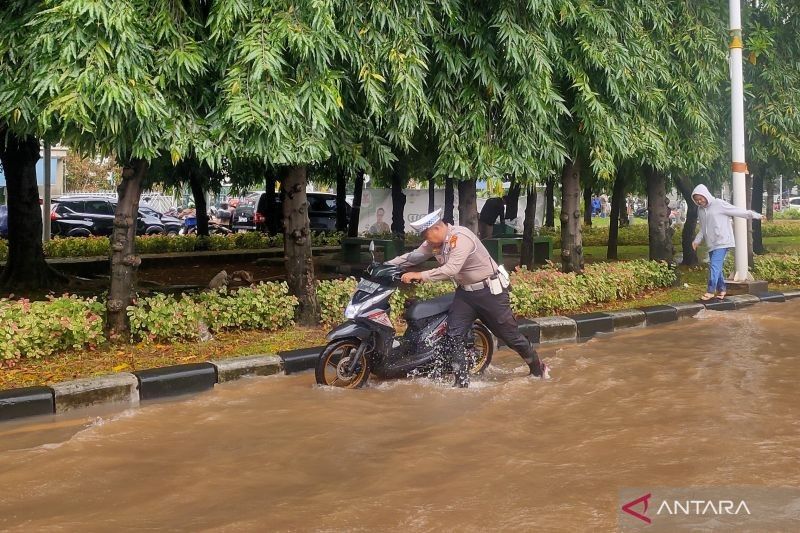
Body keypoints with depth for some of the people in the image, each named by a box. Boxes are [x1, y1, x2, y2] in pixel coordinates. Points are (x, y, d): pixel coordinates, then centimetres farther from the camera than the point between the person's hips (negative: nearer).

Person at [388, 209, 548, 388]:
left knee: (510, 334, 4)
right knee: (454, 336, -6)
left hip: (489, 290, -8)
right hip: (465, 291, 8)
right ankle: (462, 382, 1)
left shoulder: (461, 237, -28)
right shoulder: (435, 243, -2)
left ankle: (538, 368, 24)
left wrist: (420, 276, -39)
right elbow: (412, 257, 5)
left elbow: (451, 269, -38)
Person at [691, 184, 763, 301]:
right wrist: (697, 240, 10)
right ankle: (722, 289, 24)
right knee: (716, 268, 11)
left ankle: (710, 291, -14)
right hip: (711, 244, 7)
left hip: (722, 242, -7)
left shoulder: (719, 204, -9)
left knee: (714, 266, -15)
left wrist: (752, 214, -6)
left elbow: (737, 211, -6)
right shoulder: (700, 210, 12)